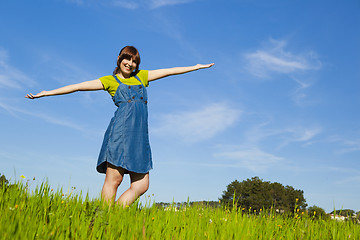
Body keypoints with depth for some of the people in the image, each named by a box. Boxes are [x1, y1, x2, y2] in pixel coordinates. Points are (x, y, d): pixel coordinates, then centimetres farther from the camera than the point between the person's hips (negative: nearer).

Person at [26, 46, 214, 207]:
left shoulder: (141, 76, 25)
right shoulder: (110, 81, 13)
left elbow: (170, 71, 29)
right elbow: (77, 86, 12)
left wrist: (197, 66, 34)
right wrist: (47, 93, 9)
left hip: (140, 136, 5)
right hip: (121, 130, -5)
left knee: (141, 185, -4)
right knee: (113, 180, -11)